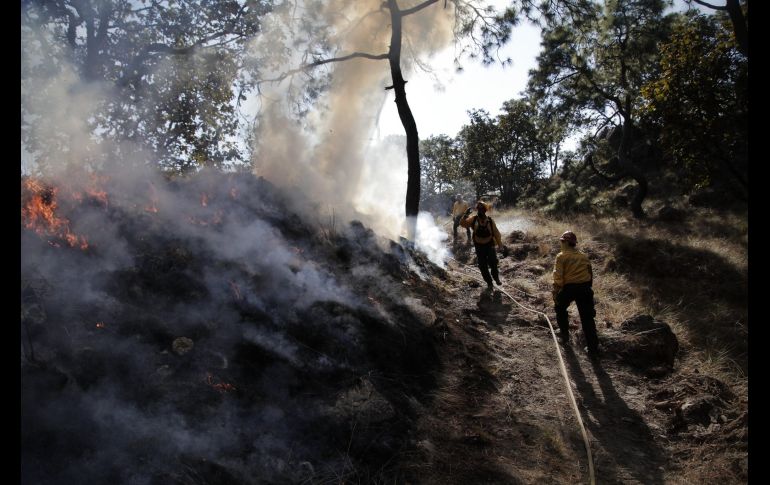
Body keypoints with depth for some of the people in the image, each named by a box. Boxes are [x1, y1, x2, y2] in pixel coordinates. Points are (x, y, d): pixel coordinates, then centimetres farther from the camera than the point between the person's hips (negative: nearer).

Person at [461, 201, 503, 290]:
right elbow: (463, 223, -16)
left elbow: (496, 233, -2)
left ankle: (496, 277, 9)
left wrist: (501, 246, -1)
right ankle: (489, 283, 22)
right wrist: (465, 215, -33)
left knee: (493, 262, -20)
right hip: (479, 246, 1)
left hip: (489, 245, -1)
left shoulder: (490, 221, -8)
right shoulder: (473, 219, -7)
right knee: (483, 266, 4)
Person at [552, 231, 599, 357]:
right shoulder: (583, 256, 12)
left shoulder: (561, 256, -3)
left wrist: (556, 294, -5)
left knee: (560, 308, 26)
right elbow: (590, 274, 15)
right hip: (585, 288, 4)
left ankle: (564, 334, 32)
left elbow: (558, 277, -9)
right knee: (587, 318, 6)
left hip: (569, 288, -4)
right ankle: (593, 348, 5)